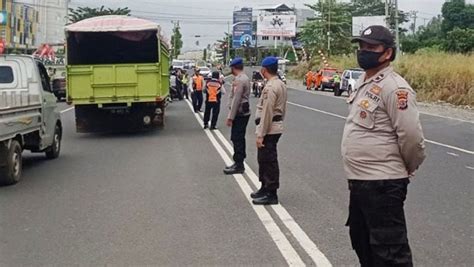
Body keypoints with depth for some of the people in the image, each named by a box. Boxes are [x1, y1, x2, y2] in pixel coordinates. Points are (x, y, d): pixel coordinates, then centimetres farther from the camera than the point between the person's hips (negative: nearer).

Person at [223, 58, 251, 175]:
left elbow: (236, 100, -22)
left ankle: (238, 165, -3)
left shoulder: (239, 80, -18)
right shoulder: (245, 78, 14)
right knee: (239, 139, 16)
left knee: (237, 139, -6)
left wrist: (230, 117, -20)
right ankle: (239, 164, 23)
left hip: (239, 113, -10)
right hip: (244, 112, 10)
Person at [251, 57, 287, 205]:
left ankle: (271, 195, 3)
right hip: (276, 127, 10)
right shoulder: (281, 85, 13)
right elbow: (282, 109, 18)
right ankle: (265, 188, 30)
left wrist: (261, 135, -20)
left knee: (268, 161, -3)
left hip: (269, 129, -10)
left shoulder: (270, 87, -18)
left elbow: (266, 113, -21)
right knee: (264, 159, 19)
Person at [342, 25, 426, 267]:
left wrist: (408, 169, -5)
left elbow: (411, 136, -21)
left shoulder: (394, 87, -18)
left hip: (382, 184, -10)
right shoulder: (364, 83, 13)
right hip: (359, 181, 10)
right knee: (361, 240, 23)